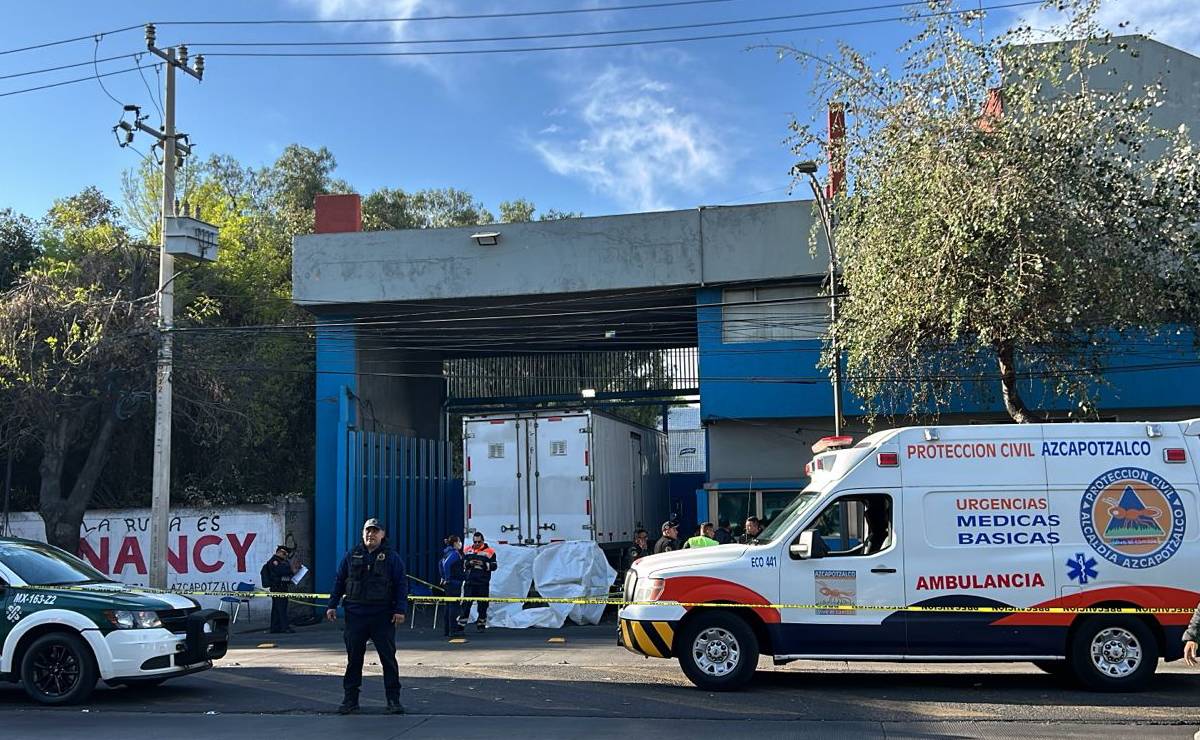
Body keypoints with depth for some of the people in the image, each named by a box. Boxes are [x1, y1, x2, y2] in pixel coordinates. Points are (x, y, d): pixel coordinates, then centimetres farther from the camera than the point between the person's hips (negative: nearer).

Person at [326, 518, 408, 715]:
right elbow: (339, 581, 13)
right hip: (355, 615, 2)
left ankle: (393, 699, 7)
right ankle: (350, 699, 17)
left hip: (383, 616, -2)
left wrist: (400, 610, -9)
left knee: (388, 657, 0)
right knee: (353, 658, 8)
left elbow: (401, 584, -1)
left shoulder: (391, 557, 1)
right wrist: (332, 605, 7)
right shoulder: (351, 556, 8)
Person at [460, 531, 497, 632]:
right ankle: (461, 624, 6)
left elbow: (494, 566, -3)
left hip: (483, 583, -1)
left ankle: (481, 624, 16)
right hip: (470, 582, 1)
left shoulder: (489, 552, -1)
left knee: (482, 605, 5)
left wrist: (484, 564, -18)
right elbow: (461, 564, 9)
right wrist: (469, 563, -10)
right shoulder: (467, 551, 7)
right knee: (466, 603, 2)